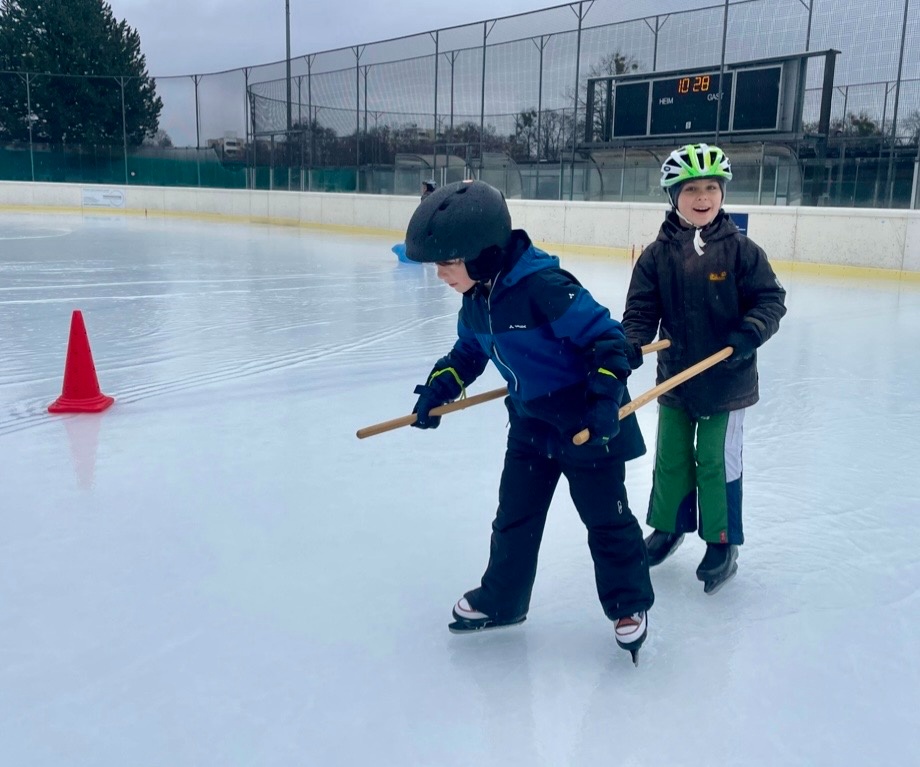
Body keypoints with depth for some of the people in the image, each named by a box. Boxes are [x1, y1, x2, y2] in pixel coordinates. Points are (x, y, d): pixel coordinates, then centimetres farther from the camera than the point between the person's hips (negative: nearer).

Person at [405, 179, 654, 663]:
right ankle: (501, 600, 31)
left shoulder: (544, 287, -29)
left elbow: (606, 337, -26)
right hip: (530, 419, 8)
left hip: (587, 420, -8)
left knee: (605, 516, 6)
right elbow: (469, 352, 14)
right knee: (514, 514, 14)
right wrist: (438, 388, 2)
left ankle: (630, 604, 25)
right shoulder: (476, 298, -2)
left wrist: (606, 398, -31)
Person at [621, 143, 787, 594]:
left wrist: (750, 333, -24)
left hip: (727, 379, -3)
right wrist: (631, 345, -23)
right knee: (670, 458, 16)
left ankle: (722, 542, 24)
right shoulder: (657, 254, -5)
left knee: (717, 462, 6)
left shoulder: (740, 249, -10)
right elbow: (642, 309, -5)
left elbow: (771, 298, -7)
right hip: (674, 376, 3)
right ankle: (669, 525, 37)